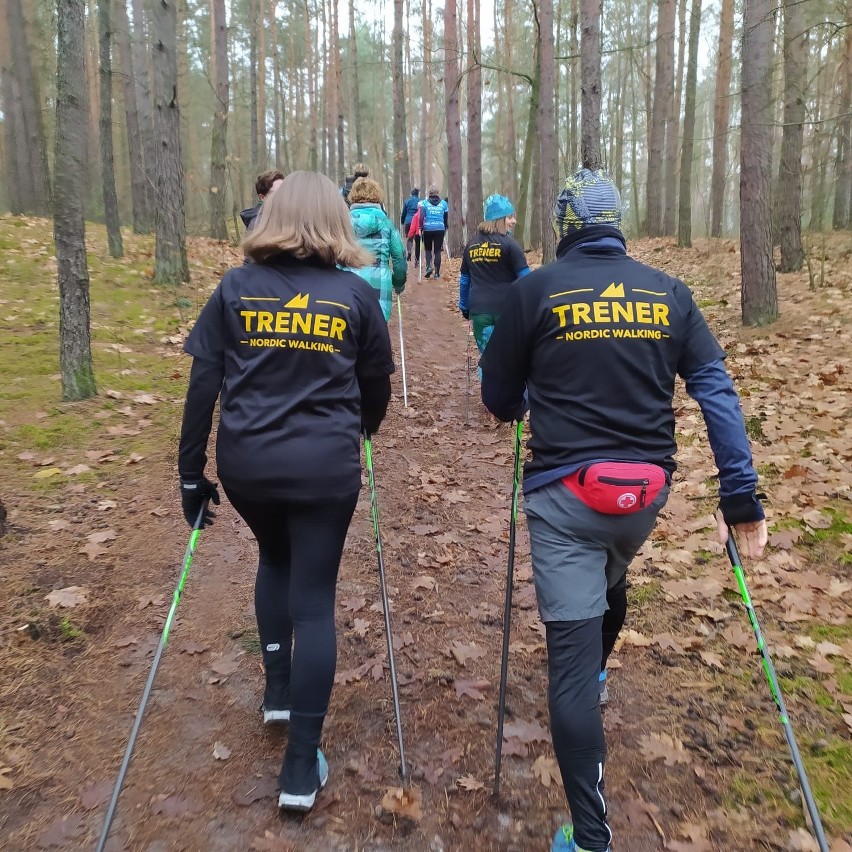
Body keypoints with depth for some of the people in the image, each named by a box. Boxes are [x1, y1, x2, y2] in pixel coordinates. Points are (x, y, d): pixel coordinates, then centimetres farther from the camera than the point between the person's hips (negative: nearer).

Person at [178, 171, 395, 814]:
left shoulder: (236, 287, 3)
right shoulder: (356, 293, 2)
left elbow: (203, 386, 1)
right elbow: (377, 385, 9)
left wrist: (191, 473, 8)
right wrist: (362, 428, 30)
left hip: (246, 462, 2)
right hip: (324, 466, -2)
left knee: (275, 559, 30)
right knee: (314, 598, 7)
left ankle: (277, 691, 37)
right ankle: (302, 768, 14)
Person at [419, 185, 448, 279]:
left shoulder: (424, 203, 3)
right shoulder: (444, 203, 10)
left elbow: (421, 216, -11)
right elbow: (446, 218, 14)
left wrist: (421, 228, -7)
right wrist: (445, 228, 28)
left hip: (428, 229, -1)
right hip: (440, 229, 1)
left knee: (428, 249, 16)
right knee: (437, 251, 5)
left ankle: (429, 266, -6)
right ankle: (437, 272, 3)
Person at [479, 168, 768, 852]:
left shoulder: (537, 290, -5)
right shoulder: (668, 291, 4)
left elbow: (498, 396, 2)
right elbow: (716, 389, -2)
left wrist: (523, 405, 26)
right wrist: (741, 495, -2)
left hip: (565, 493, -4)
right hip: (646, 490, 5)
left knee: (571, 654, 0)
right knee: (610, 583, 33)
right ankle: (597, 675, 62)